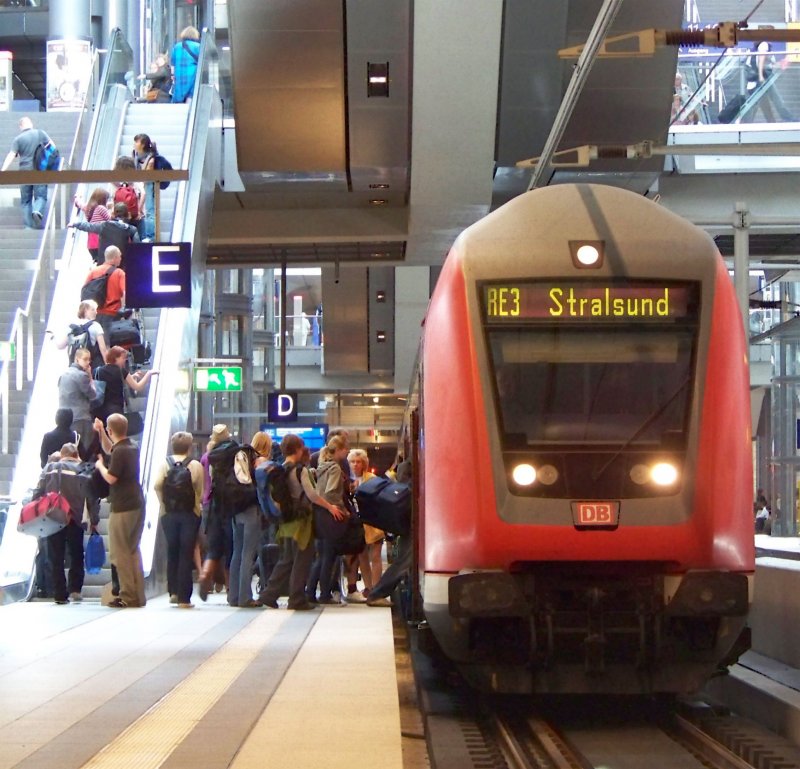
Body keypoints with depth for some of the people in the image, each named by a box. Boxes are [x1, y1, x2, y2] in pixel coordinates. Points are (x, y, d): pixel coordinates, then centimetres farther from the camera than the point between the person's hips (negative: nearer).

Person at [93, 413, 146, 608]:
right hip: (137, 504, 9)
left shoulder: (120, 451, -17)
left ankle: (127, 597, -6)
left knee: (121, 553, -4)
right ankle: (138, 595, 15)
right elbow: (109, 449, 31)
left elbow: (111, 478, -19)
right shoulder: (132, 447, 12)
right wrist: (100, 432, 21)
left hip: (123, 507, -9)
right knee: (133, 551, 14)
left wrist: (100, 465, -2)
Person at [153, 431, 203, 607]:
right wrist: (198, 504, 9)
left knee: (172, 553, 17)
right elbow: (200, 491, -8)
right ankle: (184, 598, -2)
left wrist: (164, 503, 0)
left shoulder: (165, 463, 1)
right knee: (186, 555, 0)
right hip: (189, 514, -2)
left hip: (169, 514, 2)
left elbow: (157, 485, -11)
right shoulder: (195, 465, -5)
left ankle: (173, 591, 13)